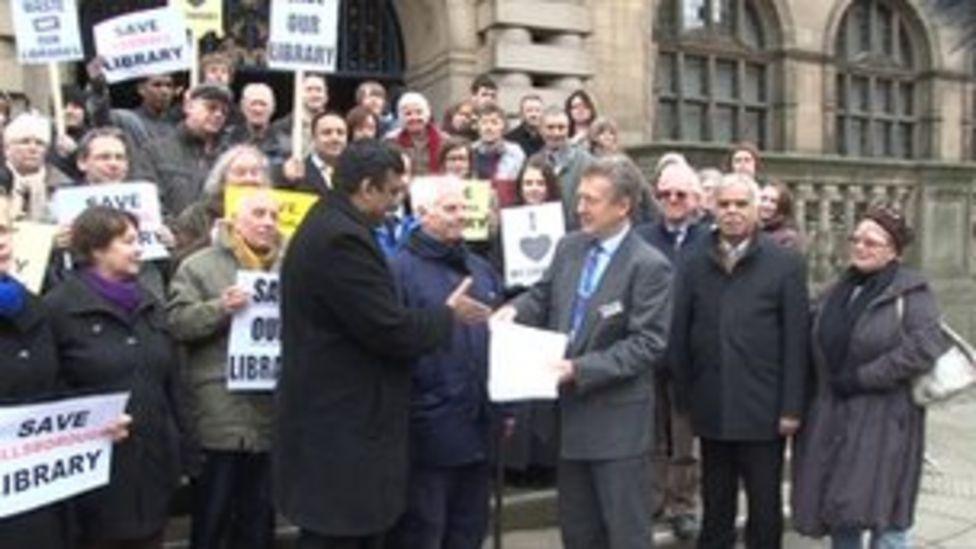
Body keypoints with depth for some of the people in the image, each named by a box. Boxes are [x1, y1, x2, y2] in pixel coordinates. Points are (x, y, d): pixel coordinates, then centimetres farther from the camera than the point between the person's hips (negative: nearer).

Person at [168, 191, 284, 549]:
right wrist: (220, 308, -20)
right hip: (219, 416, -4)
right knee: (211, 519, 7)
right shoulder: (199, 266, 1)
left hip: (273, 414, 4)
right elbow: (177, 323, -7)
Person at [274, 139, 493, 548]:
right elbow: (391, 330, -23)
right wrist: (449, 314, -6)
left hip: (338, 422, 11)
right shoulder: (342, 239, -22)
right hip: (342, 430, -11)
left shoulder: (328, 227, 12)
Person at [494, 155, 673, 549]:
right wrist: (516, 309, -8)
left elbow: (647, 343, -18)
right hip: (570, 410, 6)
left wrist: (580, 369, -23)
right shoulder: (569, 247, 5)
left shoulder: (649, 266, -14)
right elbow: (543, 297, 15)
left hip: (617, 418, -6)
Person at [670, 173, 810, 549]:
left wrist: (791, 407, -8)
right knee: (715, 508, 14)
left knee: (765, 507, 10)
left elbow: (795, 340, -5)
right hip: (712, 409, 2)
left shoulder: (785, 264, -2)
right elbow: (680, 333, 4)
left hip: (763, 409, -2)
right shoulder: (694, 263, 5)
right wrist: (684, 396, 1)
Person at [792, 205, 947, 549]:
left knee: (882, 513, -5)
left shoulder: (911, 292, -7)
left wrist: (861, 378, -16)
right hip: (833, 417, 6)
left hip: (885, 419, -6)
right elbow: (819, 345, 21)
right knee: (838, 511, 12)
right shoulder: (837, 291, 13)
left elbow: (923, 349, -19)